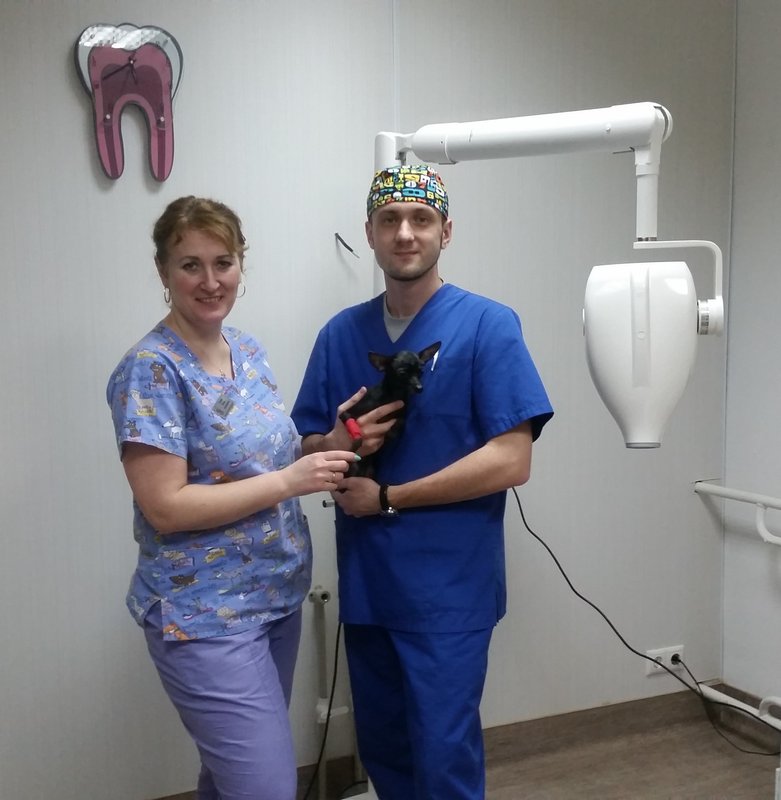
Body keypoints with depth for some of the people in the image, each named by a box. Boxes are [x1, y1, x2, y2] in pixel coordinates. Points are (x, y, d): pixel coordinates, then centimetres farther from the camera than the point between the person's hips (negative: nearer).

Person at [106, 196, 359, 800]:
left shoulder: (248, 349, 6)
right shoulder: (152, 369, -16)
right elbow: (166, 507, -21)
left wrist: (327, 446, -4)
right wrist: (291, 480, -22)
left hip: (277, 596, 7)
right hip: (205, 616, -7)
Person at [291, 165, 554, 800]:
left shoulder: (487, 325, -9)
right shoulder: (341, 334, 6)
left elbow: (511, 461, -15)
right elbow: (305, 451, 10)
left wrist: (385, 498, -14)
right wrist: (339, 446, -14)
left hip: (449, 588, -5)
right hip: (365, 583, 5)